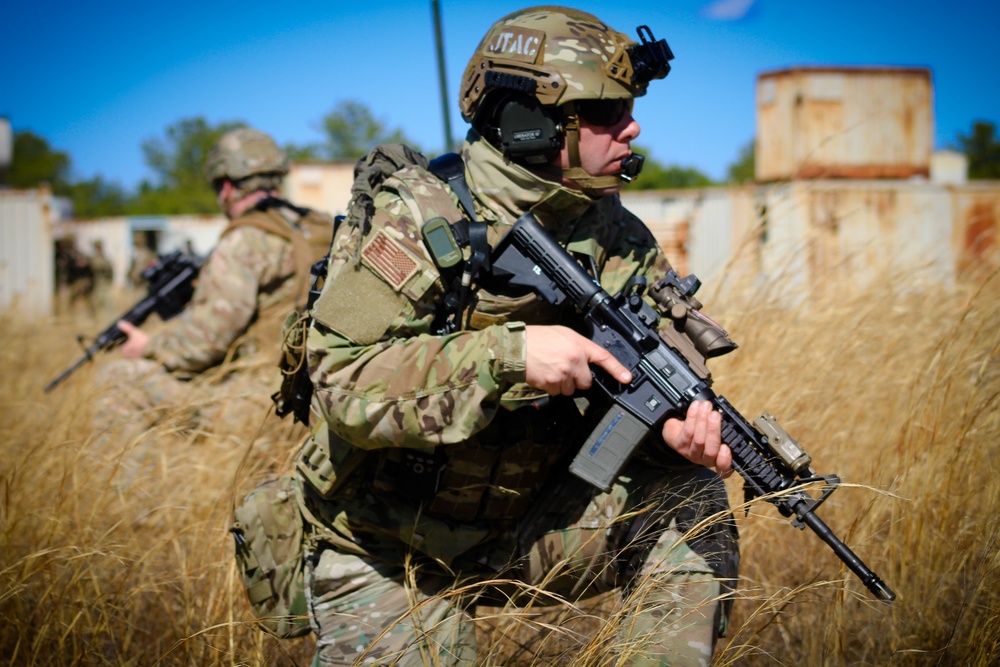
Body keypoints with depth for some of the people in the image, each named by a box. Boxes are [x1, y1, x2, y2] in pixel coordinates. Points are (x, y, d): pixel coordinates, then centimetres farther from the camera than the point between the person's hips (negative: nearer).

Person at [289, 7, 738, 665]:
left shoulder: (616, 239, -2)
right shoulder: (414, 218, -21)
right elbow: (342, 382, -28)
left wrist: (679, 425, -28)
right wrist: (509, 353, -37)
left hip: (527, 526, 4)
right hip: (387, 555, -4)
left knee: (687, 499, -13)